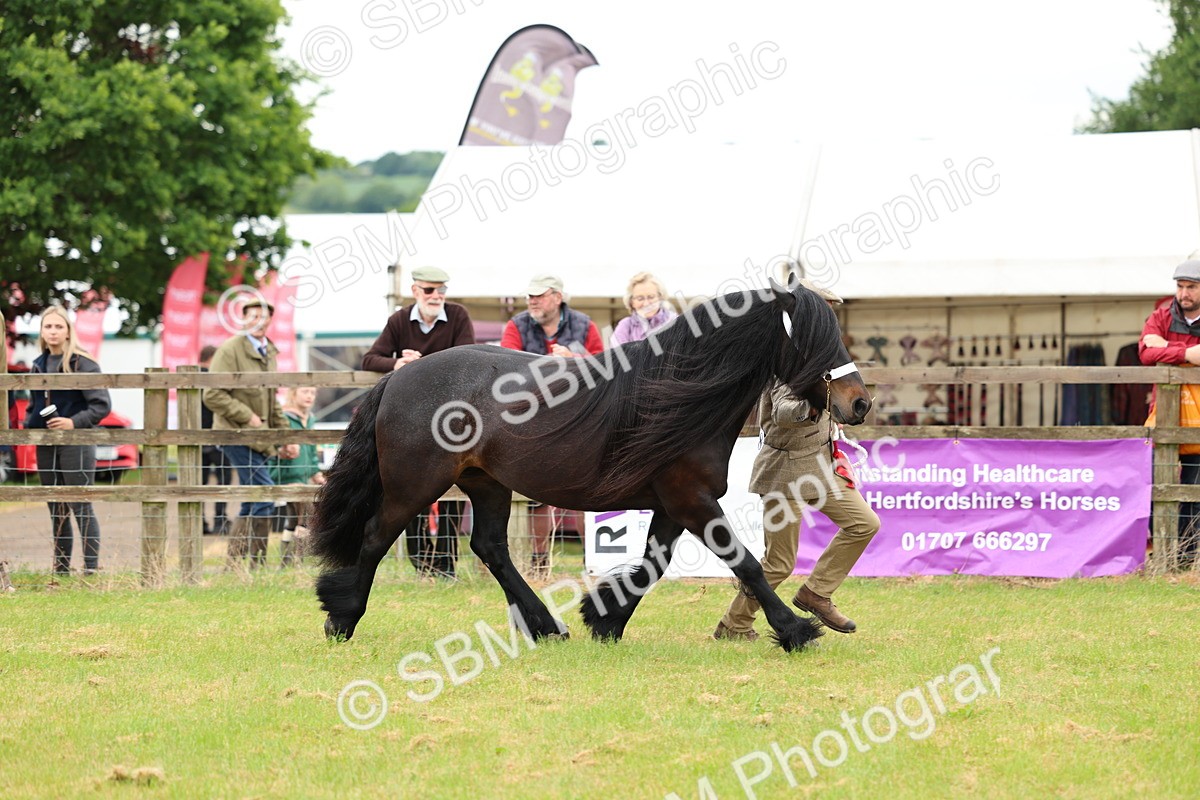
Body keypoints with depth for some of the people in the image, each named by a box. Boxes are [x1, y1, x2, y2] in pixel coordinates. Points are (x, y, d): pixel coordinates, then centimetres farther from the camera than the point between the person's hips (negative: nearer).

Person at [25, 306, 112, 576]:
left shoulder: (82, 363, -6)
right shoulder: (38, 366, 12)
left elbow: (102, 405, -9)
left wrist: (74, 422, -20)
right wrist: (28, 425, 4)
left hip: (76, 443, -6)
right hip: (46, 446, 6)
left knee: (81, 508, -7)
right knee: (56, 511, 10)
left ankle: (91, 568, -6)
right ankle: (60, 569, 15)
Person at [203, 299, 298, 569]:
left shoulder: (269, 352, 18)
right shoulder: (229, 350, -8)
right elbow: (213, 395, -15)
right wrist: (247, 417, -15)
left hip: (258, 438, 9)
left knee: (251, 505, 9)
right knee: (264, 496, -16)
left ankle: (234, 564, 14)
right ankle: (257, 563, -14)